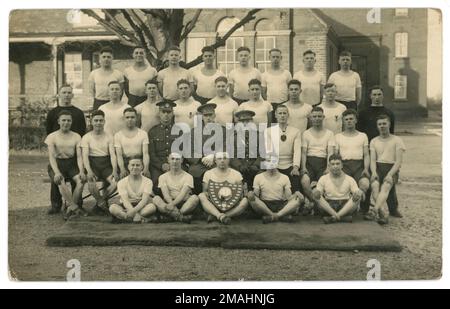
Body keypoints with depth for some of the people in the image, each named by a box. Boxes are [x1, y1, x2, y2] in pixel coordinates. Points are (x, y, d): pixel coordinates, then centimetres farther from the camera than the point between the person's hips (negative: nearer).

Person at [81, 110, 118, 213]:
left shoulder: (109, 137, 9)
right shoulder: (86, 138, 4)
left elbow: (112, 154, 0)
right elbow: (85, 156, -6)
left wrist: (114, 170, -17)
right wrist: (89, 171, -23)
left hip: (106, 165, 2)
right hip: (93, 165, -2)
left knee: (115, 183, -26)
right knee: (91, 184, -32)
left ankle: (101, 200, 3)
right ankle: (101, 202, -1)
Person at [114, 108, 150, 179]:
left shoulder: (143, 133, 7)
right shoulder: (118, 135, 7)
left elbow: (145, 153, -3)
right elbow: (119, 155, -1)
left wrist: (146, 168, -21)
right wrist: (122, 169, -19)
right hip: (125, 163, 0)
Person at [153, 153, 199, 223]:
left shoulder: (188, 176, 4)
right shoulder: (163, 177, 10)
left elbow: (183, 193, -12)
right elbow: (165, 194, -6)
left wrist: (173, 204, -29)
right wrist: (171, 204, -27)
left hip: (184, 205, -1)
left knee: (195, 197, -30)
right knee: (156, 198, -27)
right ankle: (182, 217, -42)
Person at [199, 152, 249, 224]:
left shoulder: (236, 174, 9)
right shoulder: (208, 174, 8)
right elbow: (204, 191, 8)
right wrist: (206, 193, -16)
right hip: (213, 206, 0)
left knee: (245, 200, -30)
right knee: (201, 196, -27)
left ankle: (214, 216, -33)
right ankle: (221, 216, -44)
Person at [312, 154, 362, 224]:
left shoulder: (349, 179, 8)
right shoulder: (323, 179, 8)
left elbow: (357, 192, 4)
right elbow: (317, 194, 4)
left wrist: (357, 193, -22)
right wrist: (315, 192, -22)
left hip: (347, 207, 0)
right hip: (328, 207, 0)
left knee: (357, 196, -27)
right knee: (315, 194, -26)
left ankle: (333, 217, -34)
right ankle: (343, 217, -34)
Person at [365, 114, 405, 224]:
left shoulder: (397, 140, 9)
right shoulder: (374, 141, 19)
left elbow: (399, 161, -1)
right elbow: (372, 160, 8)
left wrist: (390, 174, -17)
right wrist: (374, 172, -13)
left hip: (391, 168, -2)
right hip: (378, 167, 2)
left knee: (386, 186, -33)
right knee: (375, 184, -31)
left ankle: (374, 210, -49)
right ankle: (381, 214, -38)